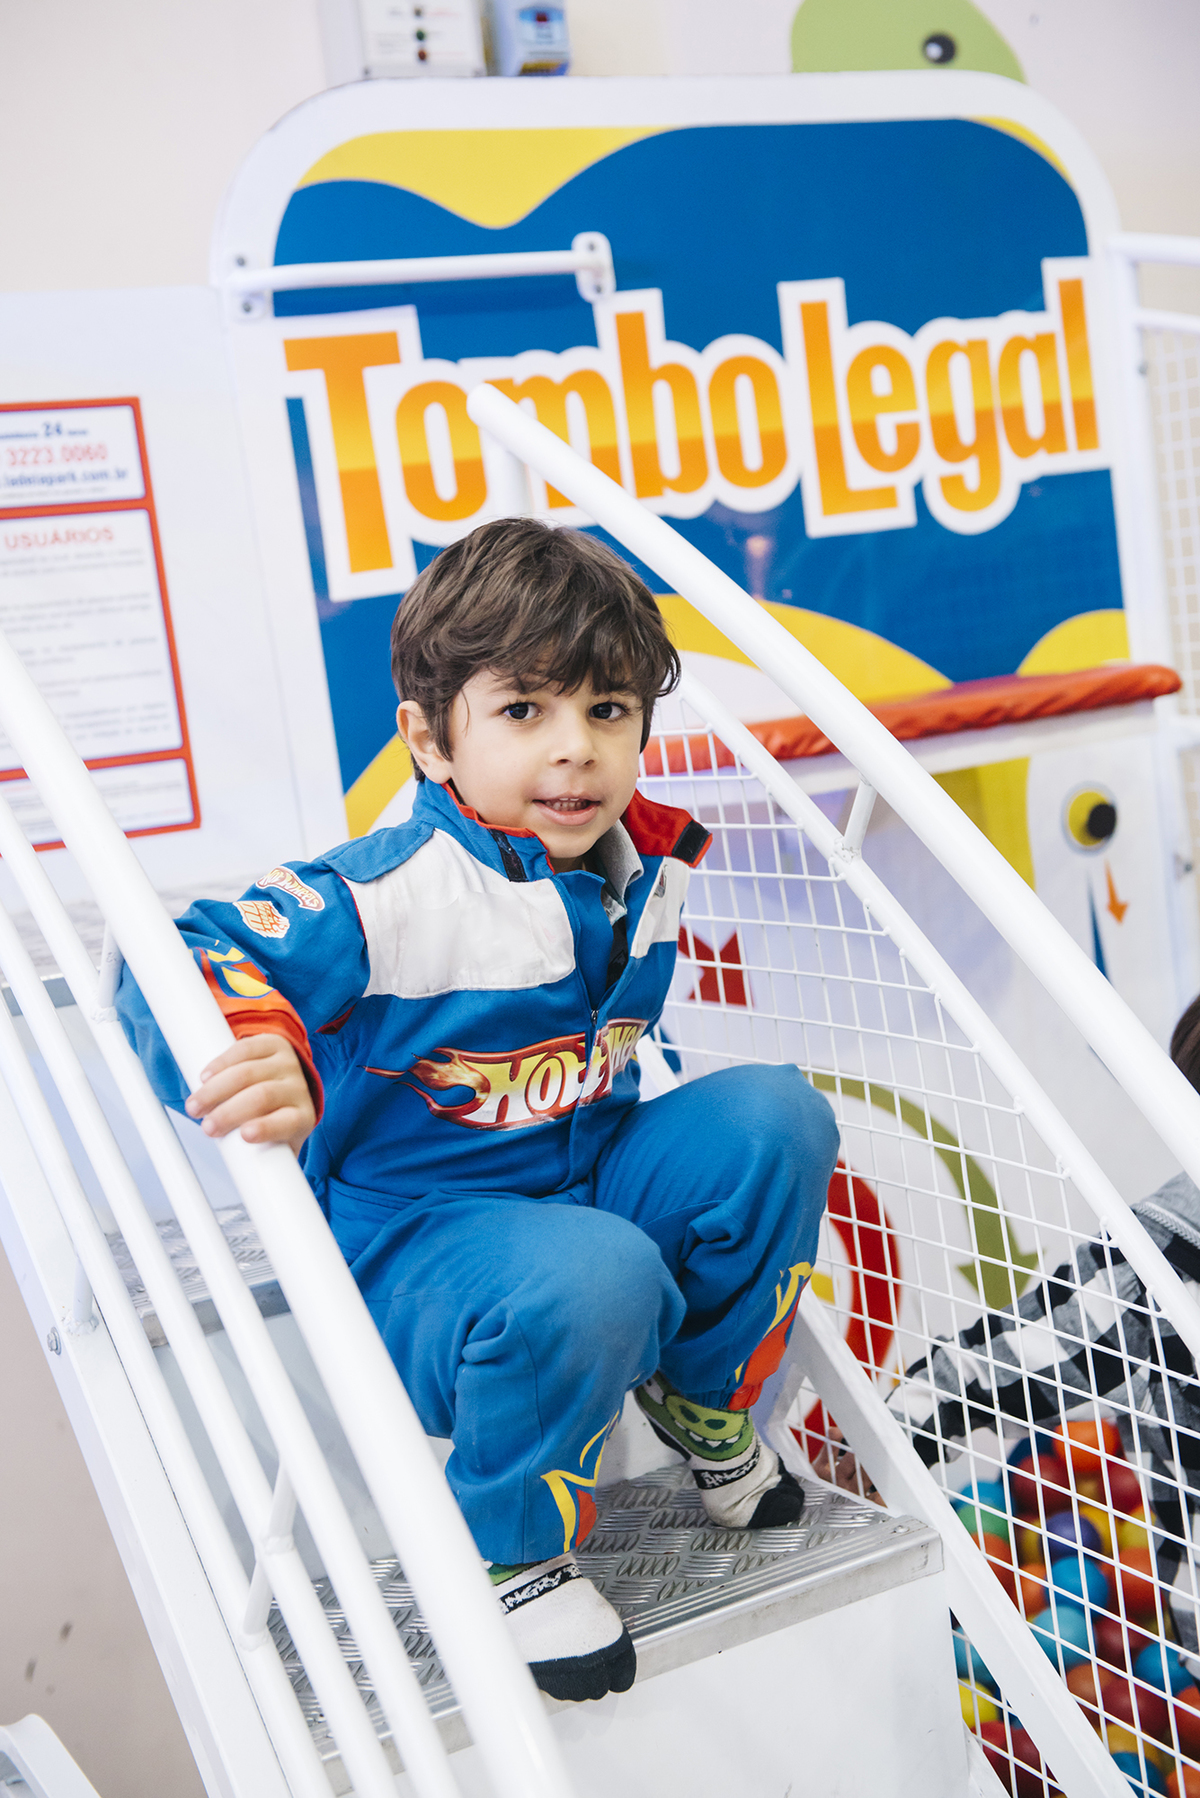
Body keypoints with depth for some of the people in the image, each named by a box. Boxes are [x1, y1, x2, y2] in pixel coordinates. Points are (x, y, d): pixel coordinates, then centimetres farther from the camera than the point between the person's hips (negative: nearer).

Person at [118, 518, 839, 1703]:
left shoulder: (649, 868, -1)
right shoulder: (387, 897, -25)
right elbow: (181, 968, -34)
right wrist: (270, 1070, -51)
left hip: (592, 1186, 7)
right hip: (411, 1237, -7)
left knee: (775, 1116, -12)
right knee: (591, 1280, -38)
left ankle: (702, 1404, 12)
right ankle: (509, 1553, -8)